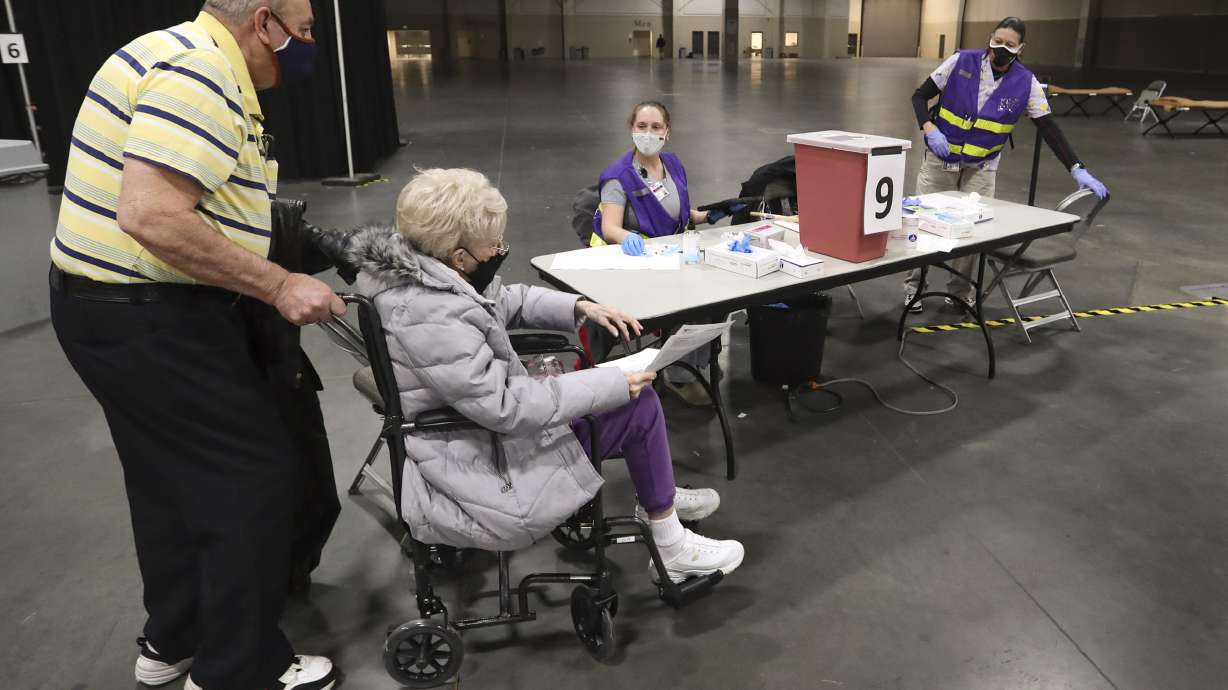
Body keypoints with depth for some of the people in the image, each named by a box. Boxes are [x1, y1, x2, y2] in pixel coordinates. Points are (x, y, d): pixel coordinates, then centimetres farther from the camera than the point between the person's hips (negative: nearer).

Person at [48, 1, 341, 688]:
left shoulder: (197, 63, 14)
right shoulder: (200, 72, -19)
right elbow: (151, 218, -29)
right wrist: (278, 285, -24)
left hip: (130, 305, 11)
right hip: (147, 320, -11)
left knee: (174, 477, 21)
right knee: (256, 476, -1)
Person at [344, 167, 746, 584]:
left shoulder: (424, 272, -2)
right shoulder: (429, 318, -32)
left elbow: (507, 301, 13)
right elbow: (505, 407, -31)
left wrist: (580, 307, 0)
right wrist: (613, 385, -24)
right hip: (481, 479, -10)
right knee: (639, 403, -7)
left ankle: (658, 496, 32)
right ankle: (672, 549, 9)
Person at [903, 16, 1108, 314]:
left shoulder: (1026, 83, -9)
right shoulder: (961, 62, -11)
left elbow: (1050, 129, -7)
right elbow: (920, 96, -4)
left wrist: (1078, 170, -15)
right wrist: (930, 130, -21)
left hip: (982, 167, 1)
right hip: (940, 159, -1)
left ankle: (959, 291, 16)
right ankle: (914, 285, 16)